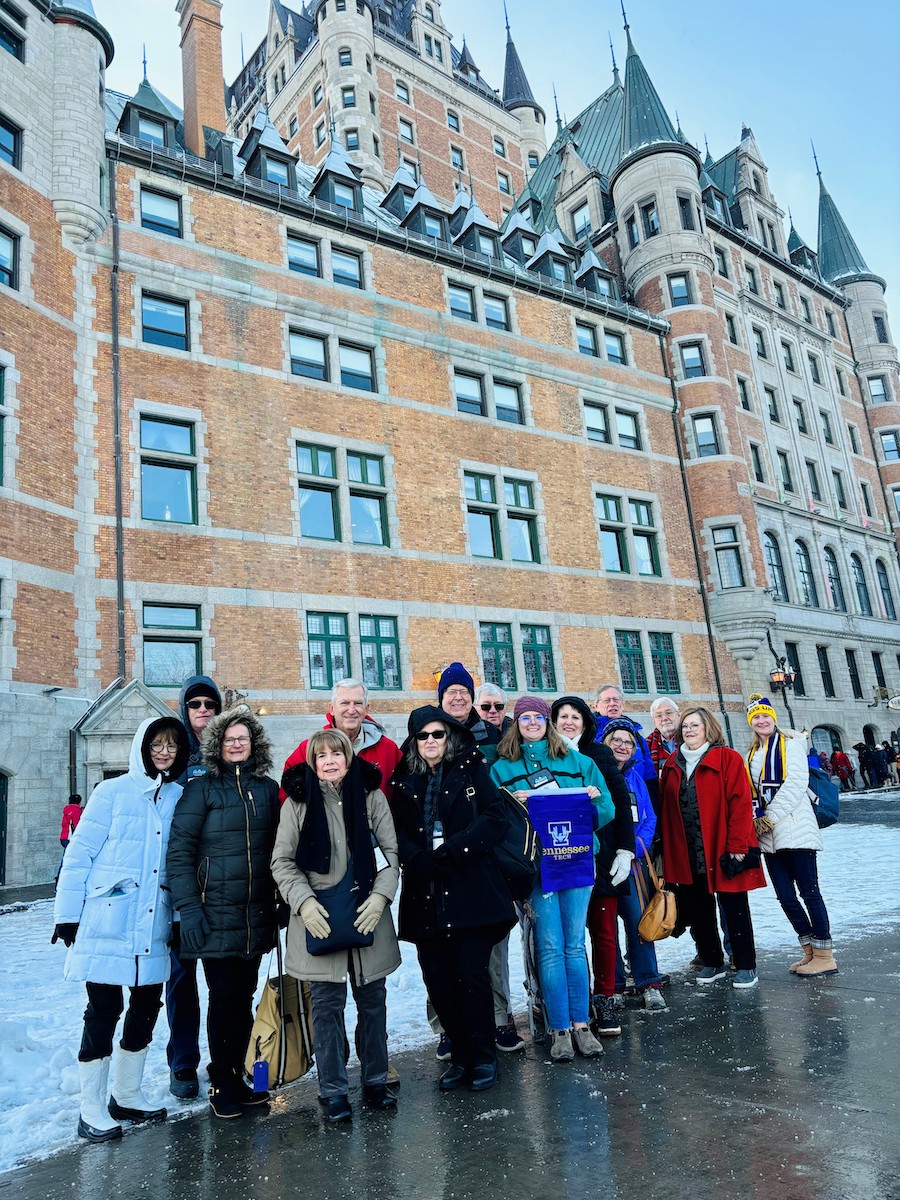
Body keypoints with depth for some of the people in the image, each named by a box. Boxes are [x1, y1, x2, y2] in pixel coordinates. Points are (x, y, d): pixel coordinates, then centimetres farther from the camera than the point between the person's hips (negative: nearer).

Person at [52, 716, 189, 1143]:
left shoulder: (181, 798, 6)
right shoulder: (112, 792, -5)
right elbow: (79, 853, -4)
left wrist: (180, 915, 9)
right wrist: (67, 913, -6)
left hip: (154, 927, 5)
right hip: (107, 923, -4)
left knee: (146, 1007, 12)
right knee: (104, 1010, 2)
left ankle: (126, 1095, 31)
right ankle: (91, 1111, 18)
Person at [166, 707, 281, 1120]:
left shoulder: (268, 789, 8)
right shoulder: (202, 789, -4)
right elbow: (179, 850, -7)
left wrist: (280, 901, 11)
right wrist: (188, 909, -13)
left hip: (257, 914, 4)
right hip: (215, 914, -4)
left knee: (244, 997, 12)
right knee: (224, 997, 1)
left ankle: (235, 1076, 28)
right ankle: (221, 1085, 20)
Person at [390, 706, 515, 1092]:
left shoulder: (471, 770, 5)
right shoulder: (405, 781, 11)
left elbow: (493, 819, -5)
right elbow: (397, 831, 5)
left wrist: (450, 851, -13)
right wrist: (419, 860, -14)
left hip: (471, 890, -3)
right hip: (424, 895, 3)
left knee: (471, 974, -4)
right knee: (437, 979, 4)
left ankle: (484, 1057, 16)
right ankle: (461, 1056, 22)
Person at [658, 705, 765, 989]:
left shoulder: (728, 758, -6)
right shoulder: (672, 764, 9)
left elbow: (740, 803, -11)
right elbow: (665, 808, 11)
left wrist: (736, 846, -16)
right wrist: (666, 848, 7)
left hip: (721, 851, -5)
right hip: (686, 854, 5)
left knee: (734, 908, 6)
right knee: (698, 910, 12)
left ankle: (745, 966, 20)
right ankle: (711, 962, 29)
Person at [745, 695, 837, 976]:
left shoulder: (790, 743, -1)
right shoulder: (752, 753, 17)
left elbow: (796, 783, -12)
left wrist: (769, 817, -15)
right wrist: (756, 821, 2)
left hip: (795, 829, -6)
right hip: (769, 836, 7)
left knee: (808, 892, -4)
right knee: (785, 896, 8)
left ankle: (825, 956, 5)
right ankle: (810, 951, 20)